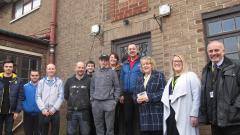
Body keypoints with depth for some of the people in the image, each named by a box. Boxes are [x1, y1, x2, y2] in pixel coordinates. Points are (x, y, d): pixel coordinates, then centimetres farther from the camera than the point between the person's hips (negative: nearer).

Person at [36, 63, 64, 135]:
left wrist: (54, 109, -11)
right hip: (43, 112, 1)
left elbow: (61, 97, -3)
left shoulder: (59, 82, 3)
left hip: (55, 112, -1)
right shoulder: (41, 82, 7)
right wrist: (43, 109, -10)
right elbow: (38, 97, 0)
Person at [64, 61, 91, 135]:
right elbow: (65, 95, 14)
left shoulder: (88, 81, -1)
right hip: (72, 112, 3)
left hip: (84, 112, -2)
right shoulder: (69, 80, 9)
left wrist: (86, 102, -2)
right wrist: (72, 101, 8)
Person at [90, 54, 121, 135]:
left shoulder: (112, 72, 3)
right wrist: (92, 100, 9)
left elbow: (117, 87, 1)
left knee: (110, 126, 1)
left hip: (109, 102, -3)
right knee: (98, 125, 11)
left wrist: (115, 100, -4)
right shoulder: (95, 73, 13)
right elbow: (92, 88, 16)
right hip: (96, 102, 3)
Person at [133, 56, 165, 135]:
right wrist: (137, 99, -5)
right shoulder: (140, 79, 18)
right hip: (144, 113, 5)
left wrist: (150, 97, -17)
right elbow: (135, 94, 18)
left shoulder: (159, 75, 3)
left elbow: (163, 92, -8)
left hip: (157, 112, -4)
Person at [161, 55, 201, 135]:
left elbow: (196, 96, -9)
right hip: (170, 116, 6)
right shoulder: (171, 79, 21)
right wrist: (166, 115, 14)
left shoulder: (191, 76, 0)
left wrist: (194, 115, -14)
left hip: (184, 117, -6)